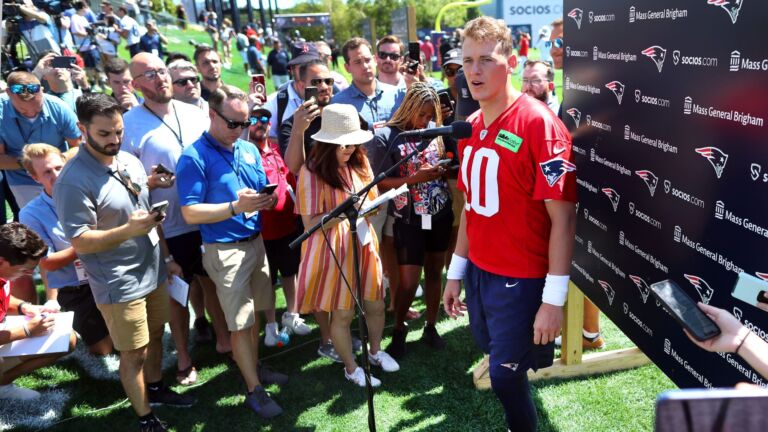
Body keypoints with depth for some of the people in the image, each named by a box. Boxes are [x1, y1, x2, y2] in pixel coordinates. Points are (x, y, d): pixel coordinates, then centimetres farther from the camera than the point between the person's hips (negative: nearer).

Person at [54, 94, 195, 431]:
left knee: (154, 336, 23)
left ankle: (155, 388, 46)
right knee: (134, 353, 9)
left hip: (153, 273, 7)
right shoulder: (73, 180, -20)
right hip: (119, 285, -6)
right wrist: (129, 230, -32)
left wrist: (166, 258, 14)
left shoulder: (130, 161, 3)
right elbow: (79, 242, -19)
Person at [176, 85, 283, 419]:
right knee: (240, 322, 1)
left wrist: (266, 201, -8)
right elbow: (190, 213, -17)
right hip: (224, 250, -6)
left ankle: (253, 366, 37)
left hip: (255, 242, 6)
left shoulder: (250, 150, 7)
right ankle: (254, 390, 13)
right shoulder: (193, 158, -12)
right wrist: (237, 207, -25)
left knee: (254, 313, 18)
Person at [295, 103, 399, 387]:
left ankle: (375, 352, 43)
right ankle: (351, 368, 30)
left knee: (376, 304, 15)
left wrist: (371, 205, -8)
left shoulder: (359, 164, 3)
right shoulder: (312, 172, -16)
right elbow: (311, 223, -17)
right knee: (342, 314, 7)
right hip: (333, 251, -6)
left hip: (363, 244, 6)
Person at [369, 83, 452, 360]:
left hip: (440, 214, 4)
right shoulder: (386, 137, -9)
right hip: (409, 219, -3)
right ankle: (399, 330, 25)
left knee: (435, 272, 14)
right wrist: (416, 178, -21)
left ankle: (431, 327, 32)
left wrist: (445, 169, -9)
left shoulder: (435, 130, 1)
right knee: (408, 282, 0)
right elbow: (381, 183, -10)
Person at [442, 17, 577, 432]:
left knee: (504, 376, 6)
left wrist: (554, 299, -18)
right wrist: (456, 271, 14)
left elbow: (562, 216, -17)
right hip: (479, 272, 7)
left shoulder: (539, 123, -17)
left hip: (522, 278, -6)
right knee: (495, 353, 21)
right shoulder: (470, 127, 4)